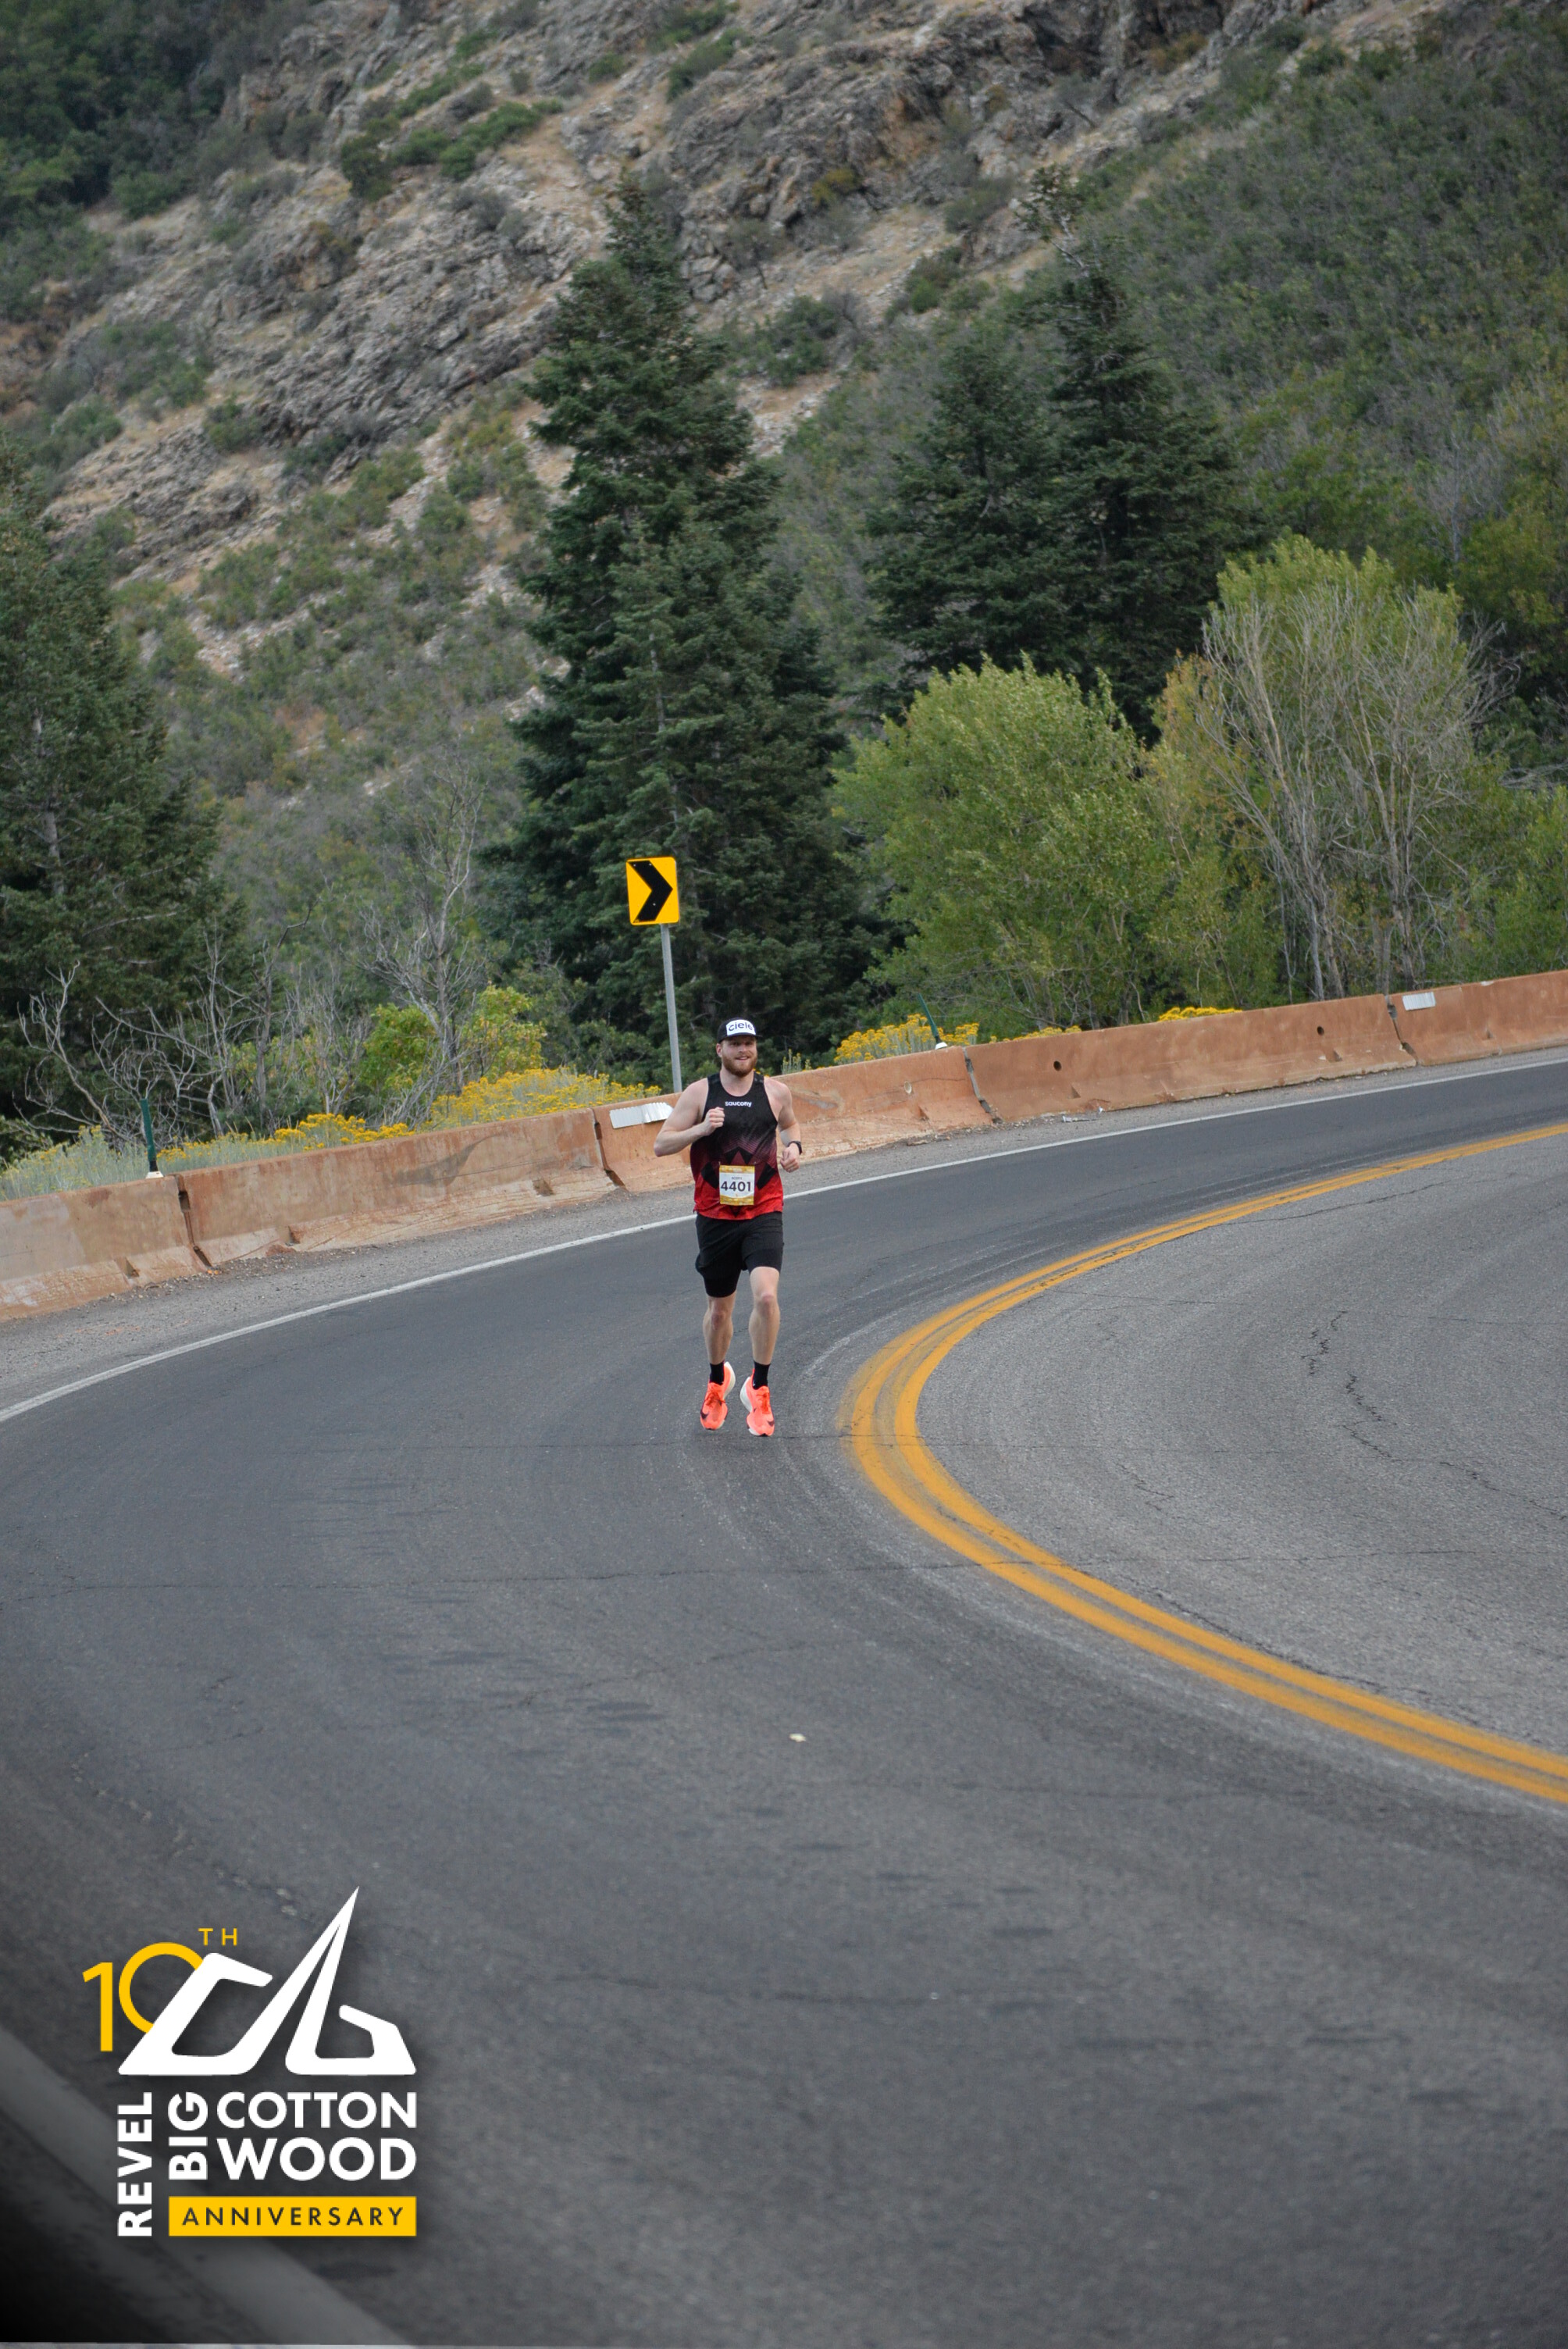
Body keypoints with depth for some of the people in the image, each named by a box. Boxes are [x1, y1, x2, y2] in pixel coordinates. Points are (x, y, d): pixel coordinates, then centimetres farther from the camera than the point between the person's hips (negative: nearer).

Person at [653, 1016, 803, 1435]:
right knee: (720, 1308, 12)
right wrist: (702, 1129, -19)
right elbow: (661, 1145, -3)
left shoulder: (775, 1091, 4)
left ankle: (759, 1386, -6)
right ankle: (717, 1381, 40)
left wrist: (793, 1145, 4)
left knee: (766, 1295, -21)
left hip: (764, 1213, 0)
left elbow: (788, 1123, 26)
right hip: (715, 1215, 0)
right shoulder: (699, 1094, -2)